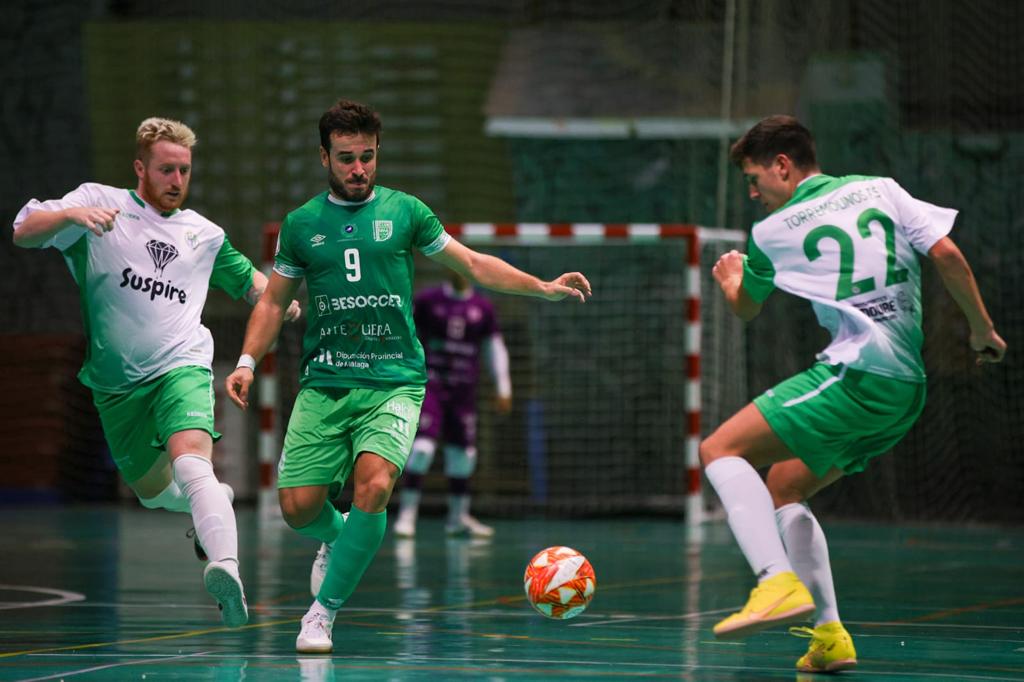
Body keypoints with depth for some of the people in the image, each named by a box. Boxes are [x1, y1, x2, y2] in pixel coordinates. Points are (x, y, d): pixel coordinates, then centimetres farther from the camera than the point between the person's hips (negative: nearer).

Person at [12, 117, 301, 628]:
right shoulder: (98, 202, 3)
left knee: (191, 462, -28)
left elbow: (248, 279, 31)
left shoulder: (205, 235, 14)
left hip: (181, 367, -1)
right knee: (151, 489, 13)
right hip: (116, 384, 1)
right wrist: (71, 215, -28)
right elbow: (24, 232, -8)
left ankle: (226, 568, -48)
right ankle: (215, 504, 47)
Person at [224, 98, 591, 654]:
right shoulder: (301, 224, 9)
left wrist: (543, 288, 5)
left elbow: (474, 265, 13)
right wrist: (247, 362, 3)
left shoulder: (404, 212, 6)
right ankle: (337, 539, 30)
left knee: (373, 484, -26)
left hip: (393, 382, -2)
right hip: (324, 384, 2)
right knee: (299, 508, -9)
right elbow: (273, 302, 17)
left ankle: (323, 611, -12)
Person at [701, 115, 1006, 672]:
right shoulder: (881, 190, 15)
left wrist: (730, 280, 49)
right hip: (909, 390, 7)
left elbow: (747, 309, 26)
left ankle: (779, 583, -27)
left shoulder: (771, 233, 6)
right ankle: (828, 635, 11)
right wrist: (982, 329, 15)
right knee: (783, 488, 19)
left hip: (857, 374, -7)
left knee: (722, 449, -7)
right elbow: (946, 254, 4)